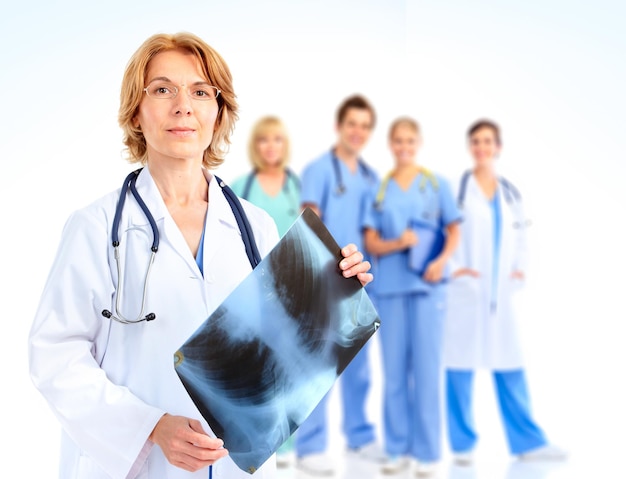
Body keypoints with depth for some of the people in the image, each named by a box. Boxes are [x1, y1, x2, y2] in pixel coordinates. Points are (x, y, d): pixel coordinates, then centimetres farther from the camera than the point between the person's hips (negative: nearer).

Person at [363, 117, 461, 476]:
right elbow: (372, 243, 4)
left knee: (427, 368, -1)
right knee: (394, 369, 4)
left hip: (427, 285, -1)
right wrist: (398, 242, -15)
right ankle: (397, 448, 12)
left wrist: (442, 260, -16)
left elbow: (454, 232, 3)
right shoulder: (379, 189, 9)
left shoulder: (437, 184, 7)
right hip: (389, 286, 2)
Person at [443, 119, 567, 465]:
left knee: (510, 368, 7)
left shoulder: (510, 193, 14)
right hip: (463, 291, -4)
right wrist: (451, 268, -15)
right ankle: (462, 443, 11)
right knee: (460, 366, 0)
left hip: (500, 293, 4)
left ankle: (527, 441, 15)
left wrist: (520, 270, 6)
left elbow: (520, 237, 20)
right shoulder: (456, 188, -3)